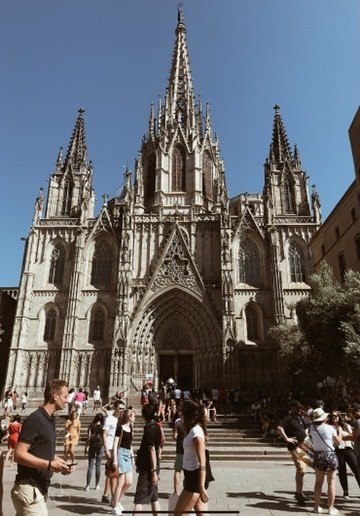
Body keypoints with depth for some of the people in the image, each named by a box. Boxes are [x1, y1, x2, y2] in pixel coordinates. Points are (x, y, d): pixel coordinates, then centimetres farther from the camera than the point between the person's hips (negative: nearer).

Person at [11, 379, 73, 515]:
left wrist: (59, 462, 4)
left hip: (39, 487, 9)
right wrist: (50, 464, -25)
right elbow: (19, 455, -23)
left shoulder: (49, 419, 11)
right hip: (29, 488, -9)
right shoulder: (35, 419, -18)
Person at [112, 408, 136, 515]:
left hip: (128, 454, 8)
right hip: (121, 453, -8)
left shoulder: (131, 428, 12)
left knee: (129, 482, 8)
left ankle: (117, 500, 28)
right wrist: (115, 458, -17)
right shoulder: (120, 428, -10)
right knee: (121, 482, -4)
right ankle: (115, 506, 11)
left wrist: (132, 456, 18)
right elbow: (115, 444, -11)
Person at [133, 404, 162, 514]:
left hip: (148, 469, -8)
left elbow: (152, 451, -22)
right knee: (154, 497, 15)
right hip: (152, 467, 9)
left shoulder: (149, 430, -19)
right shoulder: (156, 427, 7)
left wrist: (154, 472, -21)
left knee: (139, 498, -3)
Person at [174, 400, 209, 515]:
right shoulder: (193, 429, 8)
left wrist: (201, 487, -24)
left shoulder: (196, 432, -20)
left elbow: (202, 462, -23)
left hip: (195, 477, -9)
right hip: (192, 475, 9)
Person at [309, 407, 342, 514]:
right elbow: (338, 441, -1)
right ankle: (331, 508, 13)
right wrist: (340, 431, 15)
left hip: (318, 455, 3)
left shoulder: (312, 428, -6)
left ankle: (316, 506, 20)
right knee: (331, 482, 8)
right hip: (330, 455, -3)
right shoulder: (330, 428, -13)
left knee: (318, 482, 15)